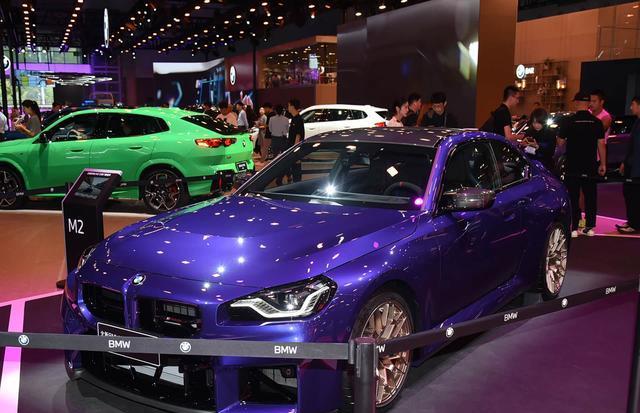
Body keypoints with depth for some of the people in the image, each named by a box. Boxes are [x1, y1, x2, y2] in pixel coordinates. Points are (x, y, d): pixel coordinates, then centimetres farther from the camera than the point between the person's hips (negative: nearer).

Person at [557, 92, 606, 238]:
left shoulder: (569, 121, -8)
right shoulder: (596, 122, -1)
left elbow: (560, 142, -4)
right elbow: (601, 144, 0)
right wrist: (603, 164, 7)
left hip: (573, 167, -2)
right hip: (590, 167, 2)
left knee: (573, 197, 3)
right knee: (590, 197, 11)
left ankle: (573, 228, 1)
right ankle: (590, 227, 14)